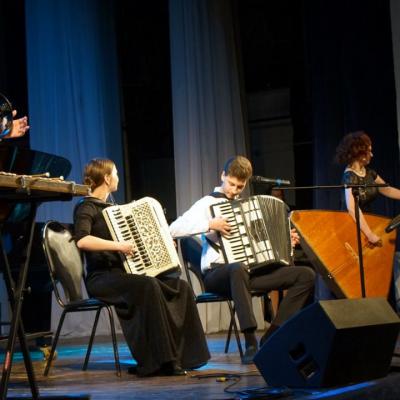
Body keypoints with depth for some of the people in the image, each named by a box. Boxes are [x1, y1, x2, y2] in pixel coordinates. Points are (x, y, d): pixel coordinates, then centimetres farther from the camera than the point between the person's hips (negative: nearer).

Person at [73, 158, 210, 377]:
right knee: (148, 286, -35)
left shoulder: (111, 208, 23)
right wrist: (118, 245, -27)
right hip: (101, 277, -8)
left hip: (121, 272, 9)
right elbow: (82, 240, -24)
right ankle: (159, 361, -33)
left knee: (180, 287, -11)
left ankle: (181, 356, -16)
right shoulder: (86, 207, -4)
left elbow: (130, 238, 31)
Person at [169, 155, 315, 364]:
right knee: (238, 269, -44)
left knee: (306, 275, -8)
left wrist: (285, 239, 16)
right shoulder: (208, 203, 0)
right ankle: (251, 344, -42)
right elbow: (173, 230, -14)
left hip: (251, 270, 7)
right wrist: (210, 224, -20)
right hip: (217, 273, -7)